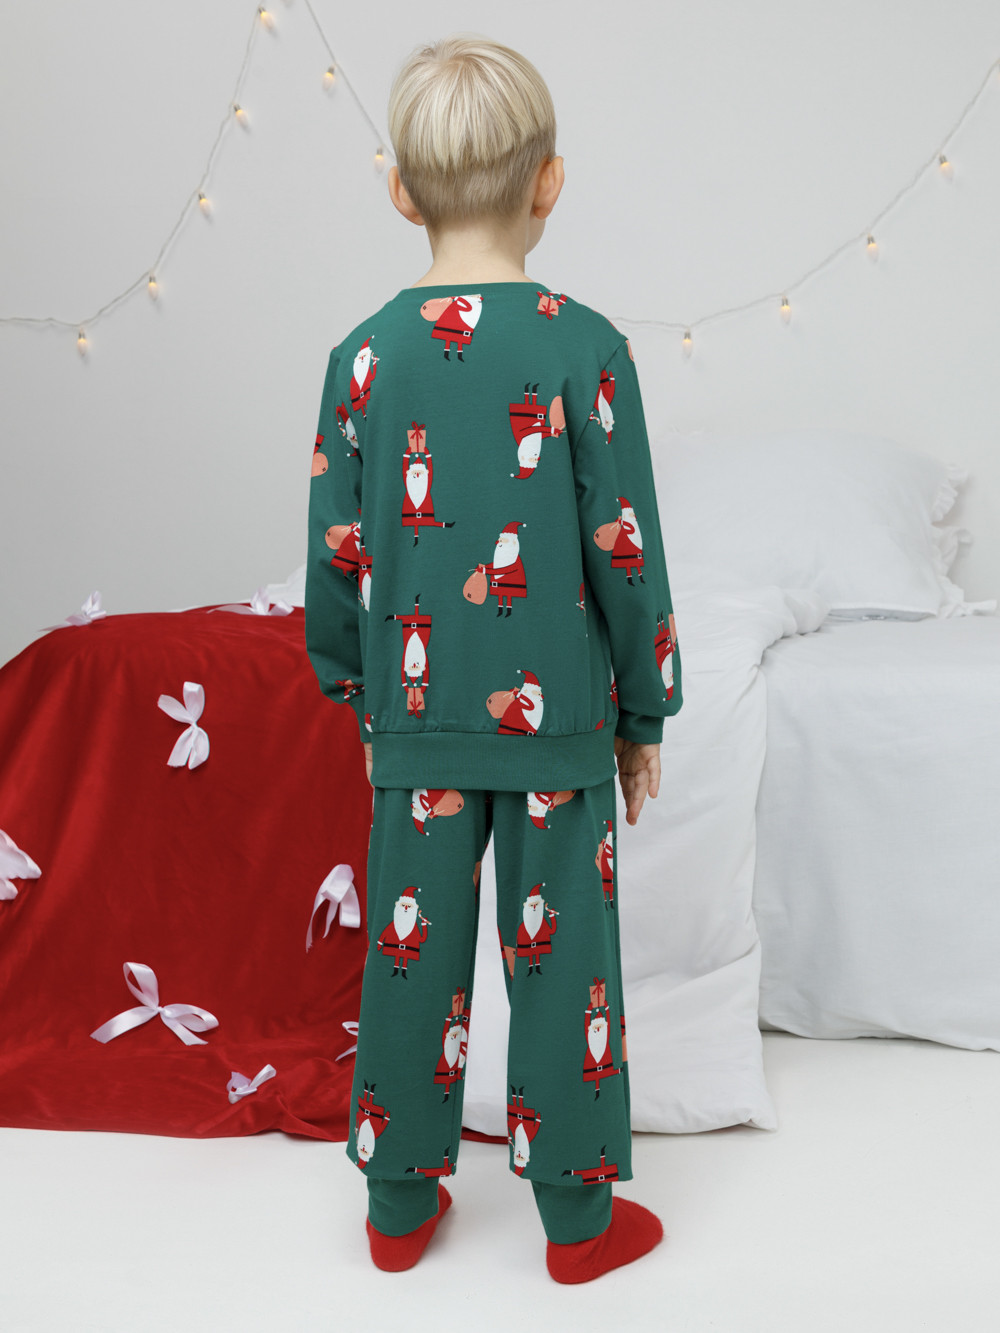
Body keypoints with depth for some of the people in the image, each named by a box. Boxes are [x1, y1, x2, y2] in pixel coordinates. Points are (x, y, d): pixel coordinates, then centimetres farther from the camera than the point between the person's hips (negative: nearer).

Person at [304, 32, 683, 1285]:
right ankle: (579, 1218, 22)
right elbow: (626, 554, -7)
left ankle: (399, 1206, 27)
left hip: (417, 716, 3)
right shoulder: (583, 347, -10)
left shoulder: (366, 355, -3)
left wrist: (352, 678, 18)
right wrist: (644, 716, 4)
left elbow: (337, 555, 2)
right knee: (560, 958, 8)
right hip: (557, 717, -2)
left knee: (413, 953, 12)